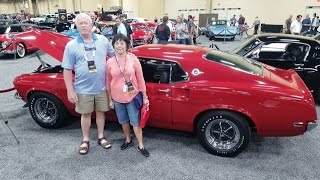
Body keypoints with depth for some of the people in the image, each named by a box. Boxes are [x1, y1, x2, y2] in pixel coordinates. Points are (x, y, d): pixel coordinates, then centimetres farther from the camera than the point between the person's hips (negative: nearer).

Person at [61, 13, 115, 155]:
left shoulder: (103, 40, 0)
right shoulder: (71, 46, -6)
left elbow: (114, 56, 11)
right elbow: (67, 70, -5)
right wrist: (70, 91, -8)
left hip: (102, 87, 2)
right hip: (83, 89, -1)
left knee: (100, 112, 14)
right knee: (86, 114, 12)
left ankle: (101, 137, 33)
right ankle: (85, 140, 30)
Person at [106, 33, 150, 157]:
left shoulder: (133, 59, -8)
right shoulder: (110, 62, -4)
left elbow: (140, 79, -4)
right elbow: (108, 83, 3)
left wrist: (145, 97, -2)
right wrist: (110, 100, 5)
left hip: (132, 96, -2)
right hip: (117, 98, 2)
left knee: (135, 122, 5)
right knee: (124, 121, 18)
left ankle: (141, 145, 20)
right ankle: (128, 140, 40)